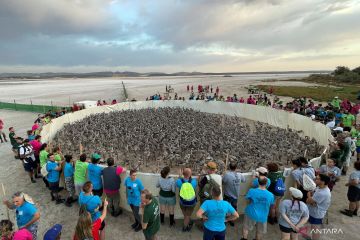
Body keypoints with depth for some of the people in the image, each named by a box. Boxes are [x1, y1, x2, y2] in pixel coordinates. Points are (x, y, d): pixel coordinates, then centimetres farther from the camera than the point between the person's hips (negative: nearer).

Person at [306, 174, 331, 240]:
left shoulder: (322, 193, -35)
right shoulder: (319, 187, -5)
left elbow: (308, 201, -27)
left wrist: (309, 195, -6)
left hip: (316, 215, -9)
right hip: (313, 212, 9)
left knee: (315, 230, 10)